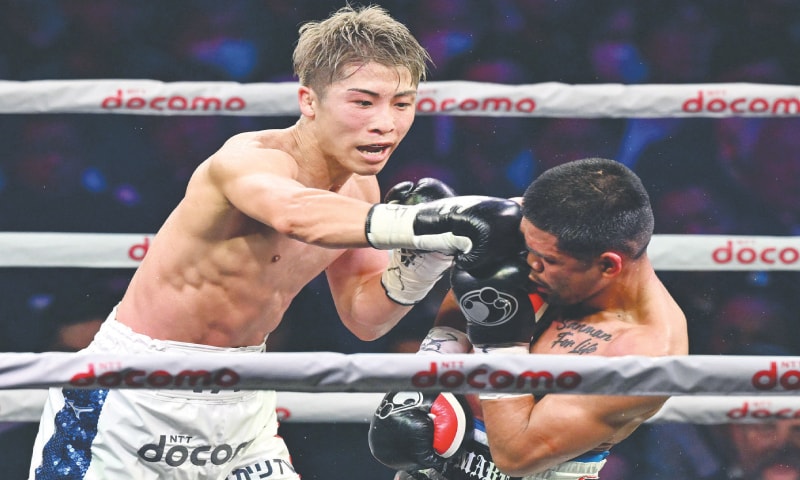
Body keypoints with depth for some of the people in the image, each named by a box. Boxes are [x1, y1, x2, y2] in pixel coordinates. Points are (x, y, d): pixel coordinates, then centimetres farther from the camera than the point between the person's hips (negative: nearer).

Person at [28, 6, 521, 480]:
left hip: (240, 394, 7)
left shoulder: (359, 185, -1)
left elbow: (364, 316, 6)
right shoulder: (250, 157, -26)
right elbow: (294, 213, -50)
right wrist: (413, 222, -65)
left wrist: (424, 256, -13)